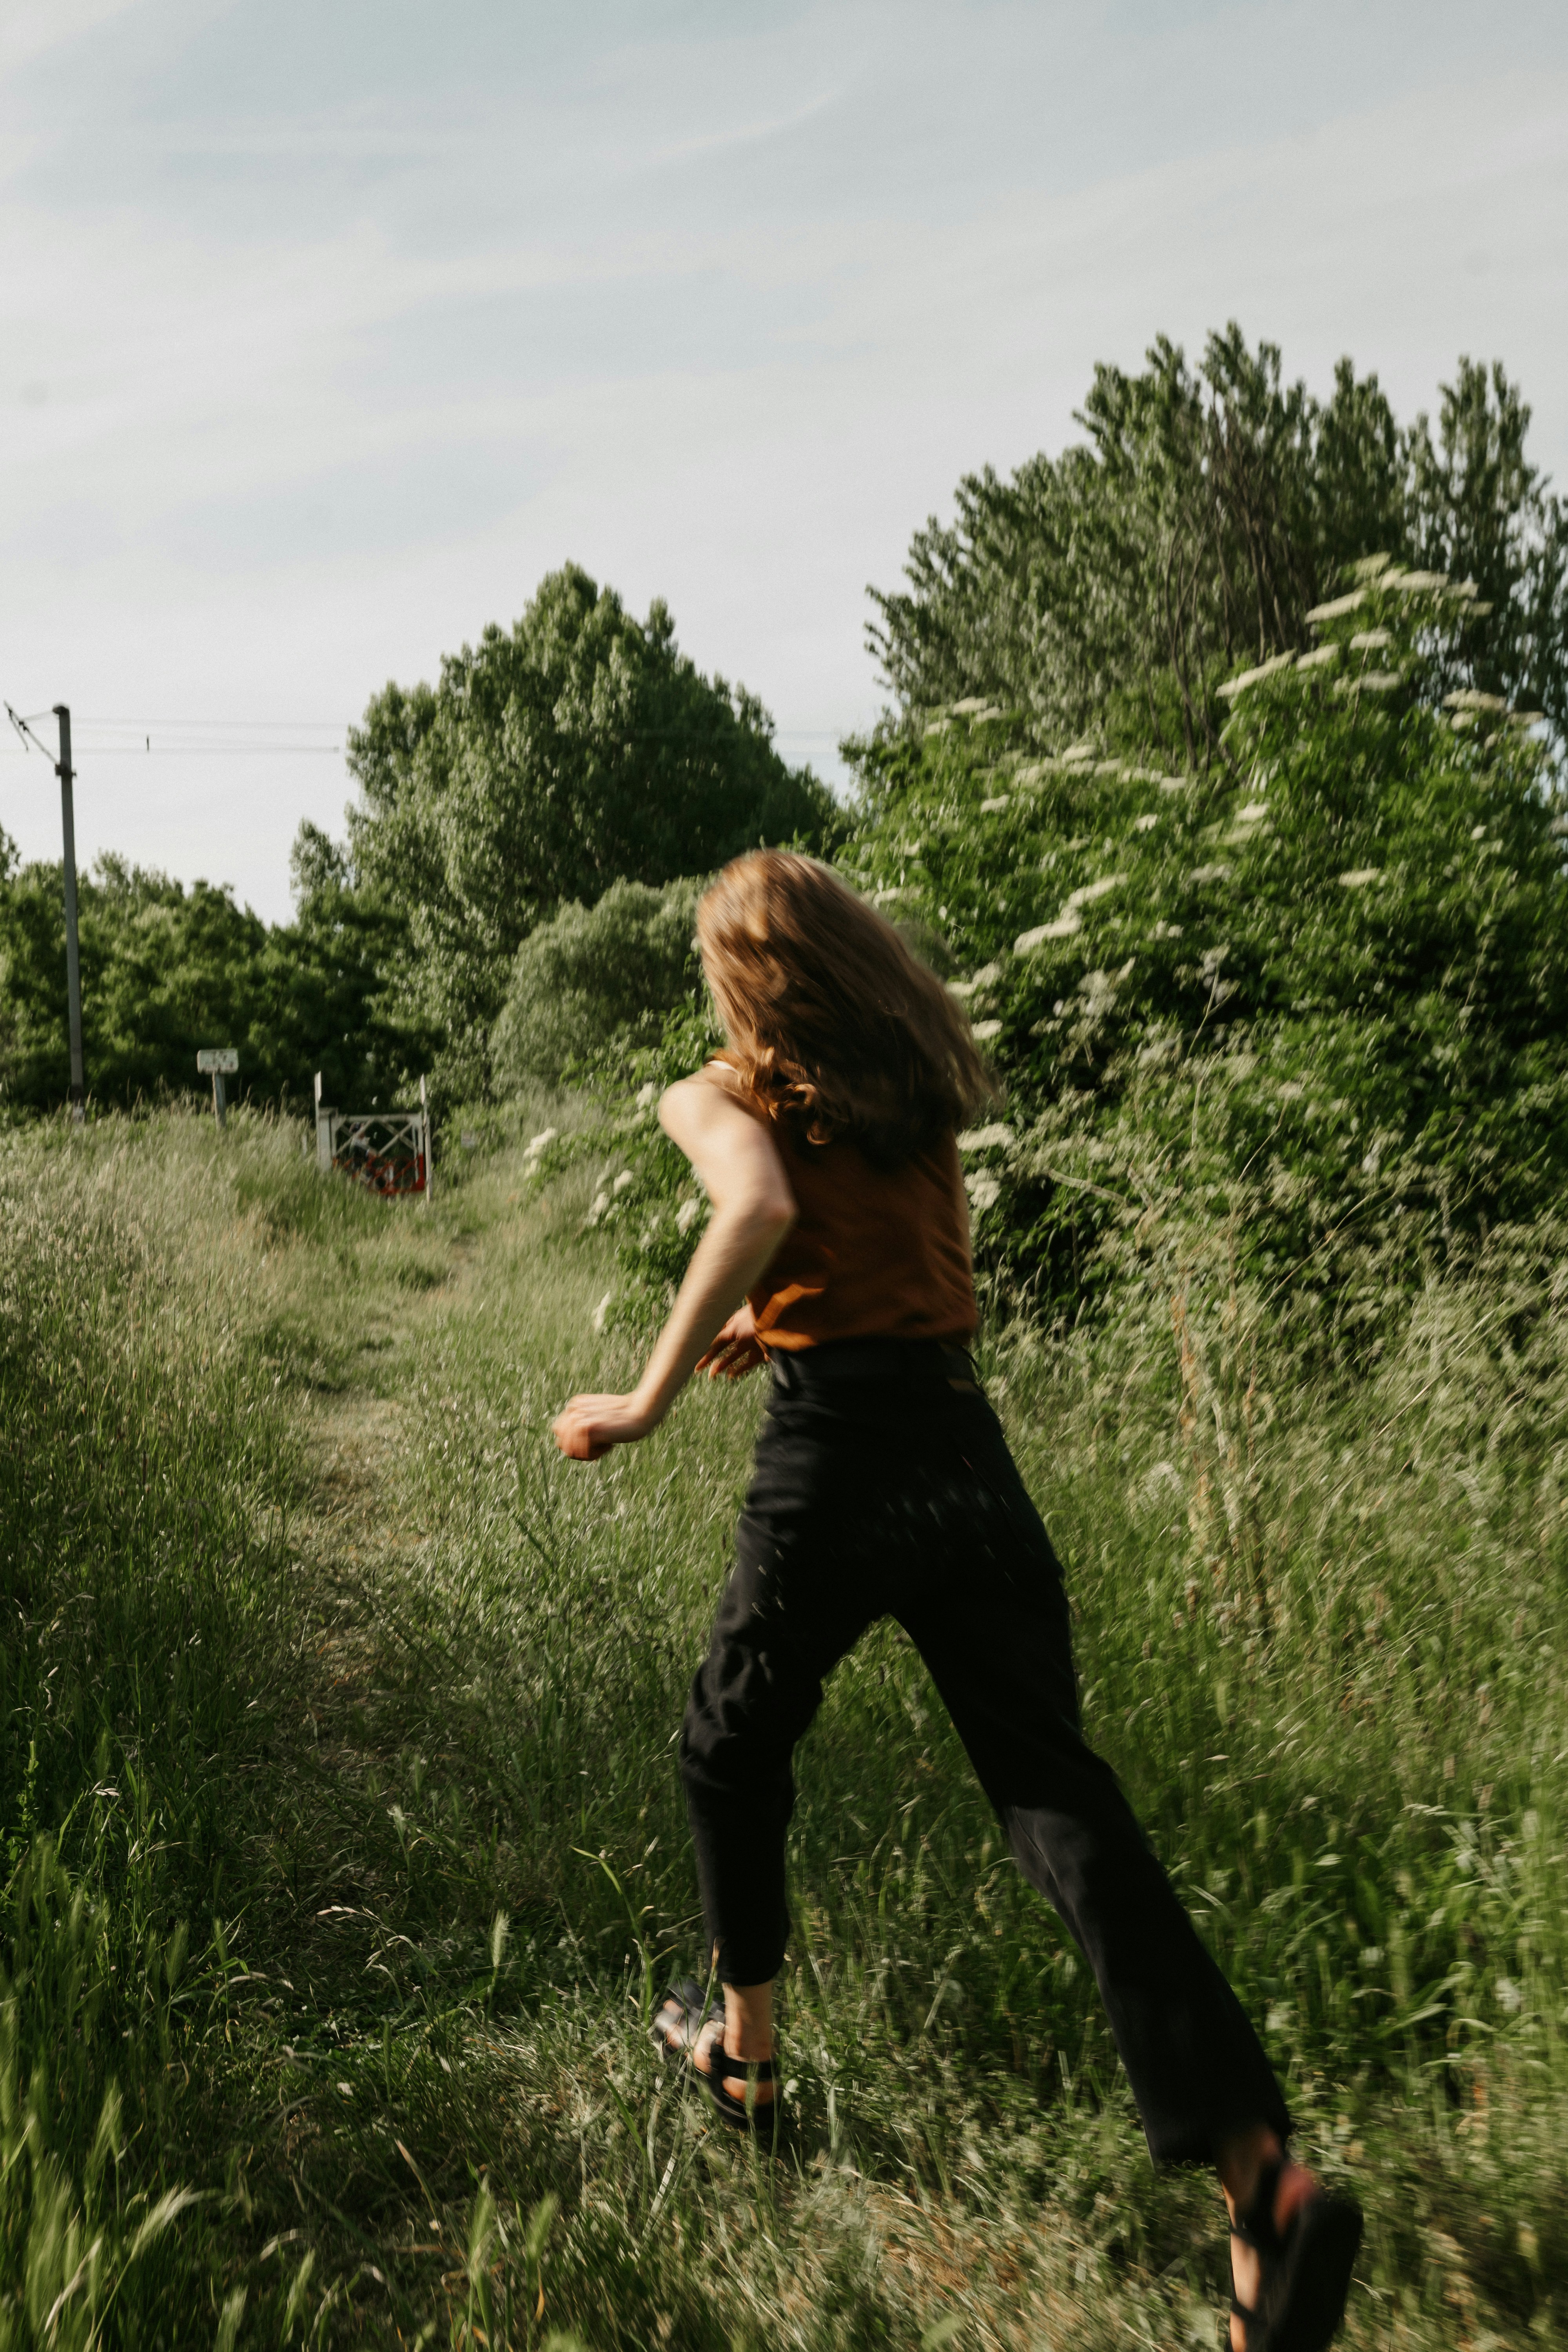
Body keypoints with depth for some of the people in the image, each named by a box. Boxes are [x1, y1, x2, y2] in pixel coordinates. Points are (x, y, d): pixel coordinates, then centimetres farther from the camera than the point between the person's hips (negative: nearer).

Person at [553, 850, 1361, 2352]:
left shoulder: (731, 1094, -1)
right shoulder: (925, 1092, 16)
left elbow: (757, 1212, -24)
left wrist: (650, 1400, -19)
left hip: (836, 1456, -4)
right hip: (970, 1453, 5)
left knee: (734, 1751, 21)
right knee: (1058, 1796, 0)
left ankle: (742, 2050, 37)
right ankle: (1260, 2174, -10)